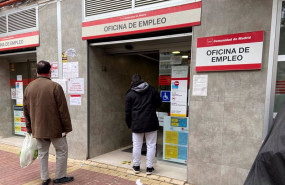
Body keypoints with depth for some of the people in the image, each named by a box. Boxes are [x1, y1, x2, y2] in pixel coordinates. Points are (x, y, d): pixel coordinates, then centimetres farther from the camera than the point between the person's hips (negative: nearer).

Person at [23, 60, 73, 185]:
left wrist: (29, 128, 18)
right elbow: (63, 110, -15)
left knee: (42, 152, 16)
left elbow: (26, 111, 10)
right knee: (61, 151, 10)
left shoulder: (28, 87, 4)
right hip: (55, 128, -5)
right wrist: (67, 127, -7)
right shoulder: (55, 86, -15)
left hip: (38, 129, 6)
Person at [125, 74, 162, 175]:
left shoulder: (130, 94, 0)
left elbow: (128, 112, 1)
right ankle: (149, 167, 13)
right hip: (151, 122, 0)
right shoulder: (151, 90, 2)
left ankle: (136, 166, 23)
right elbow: (159, 103, 8)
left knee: (137, 145, 11)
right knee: (151, 145, 7)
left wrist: (129, 124, 11)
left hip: (137, 123, 0)